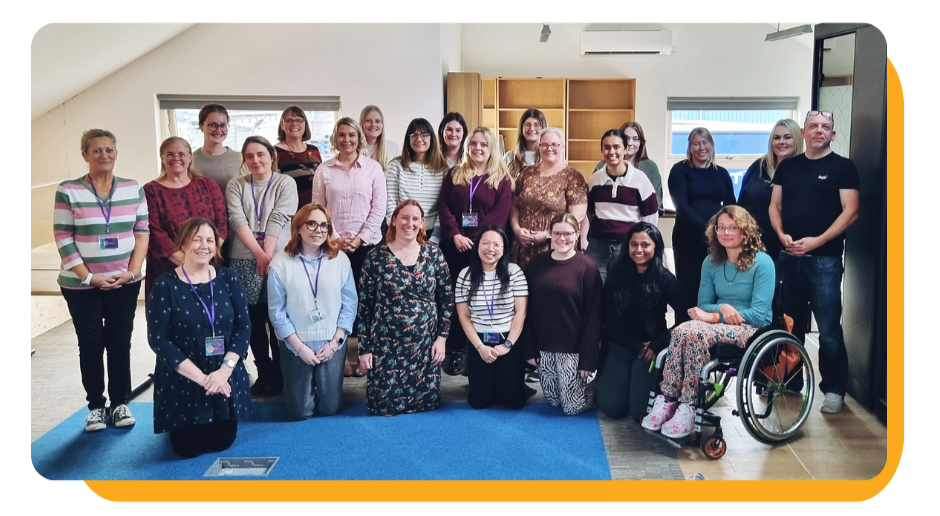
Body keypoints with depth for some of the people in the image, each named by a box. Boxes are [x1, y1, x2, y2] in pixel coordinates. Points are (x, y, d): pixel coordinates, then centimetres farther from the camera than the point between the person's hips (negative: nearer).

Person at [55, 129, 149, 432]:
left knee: (120, 341, 7)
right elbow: (63, 238, -6)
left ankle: (120, 402, 19)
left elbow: (142, 232, 4)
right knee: (90, 344, 5)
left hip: (124, 283, 2)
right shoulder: (68, 191, -5)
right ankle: (95, 406, 17)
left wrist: (132, 270, -7)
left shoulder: (134, 189, 3)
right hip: (81, 284, -2)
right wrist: (88, 276, -12)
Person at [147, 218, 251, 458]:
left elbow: (243, 327, -3)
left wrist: (225, 370, -17)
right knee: (188, 447, -1)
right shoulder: (165, 285, -9)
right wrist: (200, 377, -18)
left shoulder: (228, 278, -1)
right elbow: (158, 339, -13)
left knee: (222, 441, 5)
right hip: (182, 381, -2)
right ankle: (179, 427, 34)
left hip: (226, 378, 2)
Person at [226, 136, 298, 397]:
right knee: (254, 320, 6)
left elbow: (278, 220, -8)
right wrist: (258, 253, -15)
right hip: (245, 261, 3)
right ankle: (264, 373, 18)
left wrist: (267, 254, -16)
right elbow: (237, 219, -4)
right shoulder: (236, 185, 8)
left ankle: (278, 374, 13)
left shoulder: (285, 183, 2)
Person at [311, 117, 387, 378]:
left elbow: (379, 209, 0)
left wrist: (359, 239, -7)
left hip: (366, 243, 0)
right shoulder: (324, 170, 5)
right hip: (333, 244, 1)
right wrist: (336, 239, -7)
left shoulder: (373, 168, 3)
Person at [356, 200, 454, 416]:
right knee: (384, 404, 2)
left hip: (425, 344, 1)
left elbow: (447, 299, 4)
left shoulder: (434, 254, 0)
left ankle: (418, 405, 37)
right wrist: (364, 347, -3)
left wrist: (442, 337, -2)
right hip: (386, 345, -1)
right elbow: (364, 305, -2)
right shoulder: (376, 257, -5)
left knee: (425, 402, 5)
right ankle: (387, 405, 34)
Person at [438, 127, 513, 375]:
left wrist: (477, 240, -15)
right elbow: (444, 207, 3)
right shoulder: (454, 175, 12)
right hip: (455, 245, 3)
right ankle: (456, 351, 10)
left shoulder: (502, 179, 3)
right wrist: (455, 235, -12)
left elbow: (499, 215, -6)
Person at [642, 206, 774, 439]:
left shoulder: (762, 262, -8)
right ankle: (666, 400, -30)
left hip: (752, 330, -5)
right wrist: (722, 308, -13)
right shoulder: (711, 262, 9)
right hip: (720, 322, 5)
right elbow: (703, 305, 10)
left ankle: (687, 408, -30)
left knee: (695, 333, -34)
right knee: (681, 331, -30)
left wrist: (712, 316, -17)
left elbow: (759, 314, -14)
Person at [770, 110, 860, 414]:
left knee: (829, 329, -3)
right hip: (788, 257, 4)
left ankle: (834, 389, 8)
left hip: (824, 259, -4)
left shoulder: (843, 167, -1)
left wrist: (817, 241, -17)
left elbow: (850, 211, -8)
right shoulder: (788, 166, 12)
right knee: (789, 324, 12)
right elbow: (775, 205, 12)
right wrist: (782, 235, -7)